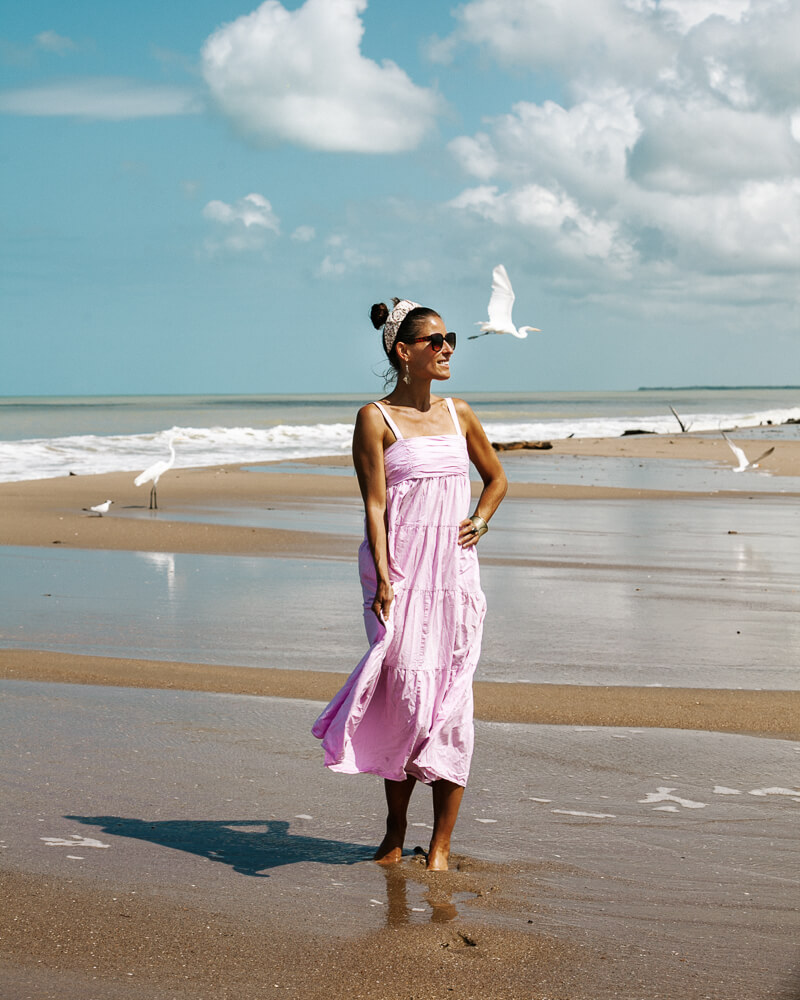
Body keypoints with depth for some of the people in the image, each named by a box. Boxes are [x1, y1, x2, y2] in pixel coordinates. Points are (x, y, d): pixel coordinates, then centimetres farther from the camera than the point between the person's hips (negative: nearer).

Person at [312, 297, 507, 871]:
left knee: (451, 699, 1)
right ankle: (395, 830, 14)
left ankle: (441, 842, 9)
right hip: (400, 571, -4)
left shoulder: (458, 414, 11)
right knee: (406, 695, -7)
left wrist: (480, 521, 8)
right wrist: (383, 579, -17)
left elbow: (497, 478, 26)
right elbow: (374, 504, -8)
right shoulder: (376, 419, -3)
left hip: (455, 570, 4)